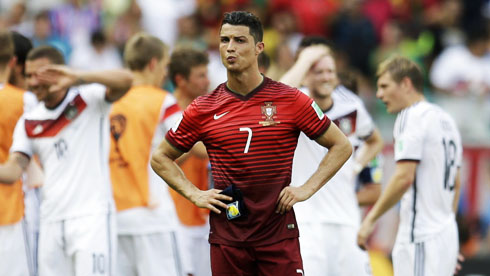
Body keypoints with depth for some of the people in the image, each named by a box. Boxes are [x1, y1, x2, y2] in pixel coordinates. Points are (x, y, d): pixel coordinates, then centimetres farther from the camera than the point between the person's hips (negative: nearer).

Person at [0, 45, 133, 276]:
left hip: (91, 216, -5)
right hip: (51, 221, 5)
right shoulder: (28, 123, 11)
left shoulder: (89, 100, -1)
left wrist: (78, 77, -34)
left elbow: (125, 81, -20)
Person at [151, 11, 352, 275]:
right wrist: (194, 194, 3)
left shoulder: (291, 100, 0)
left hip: (278, 233, -2)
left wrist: (307, 189, -2)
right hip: (226, 236, 2)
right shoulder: (203, 109, 4)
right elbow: (160, 157, 16)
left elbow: (341, 146, 7)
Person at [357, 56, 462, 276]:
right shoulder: (445, 119, 18)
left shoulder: (411, 117, -10)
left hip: (421, 239, -9)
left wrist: (371, 218, -13)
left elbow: (404, 177, -19)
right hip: (446, 232, 9)